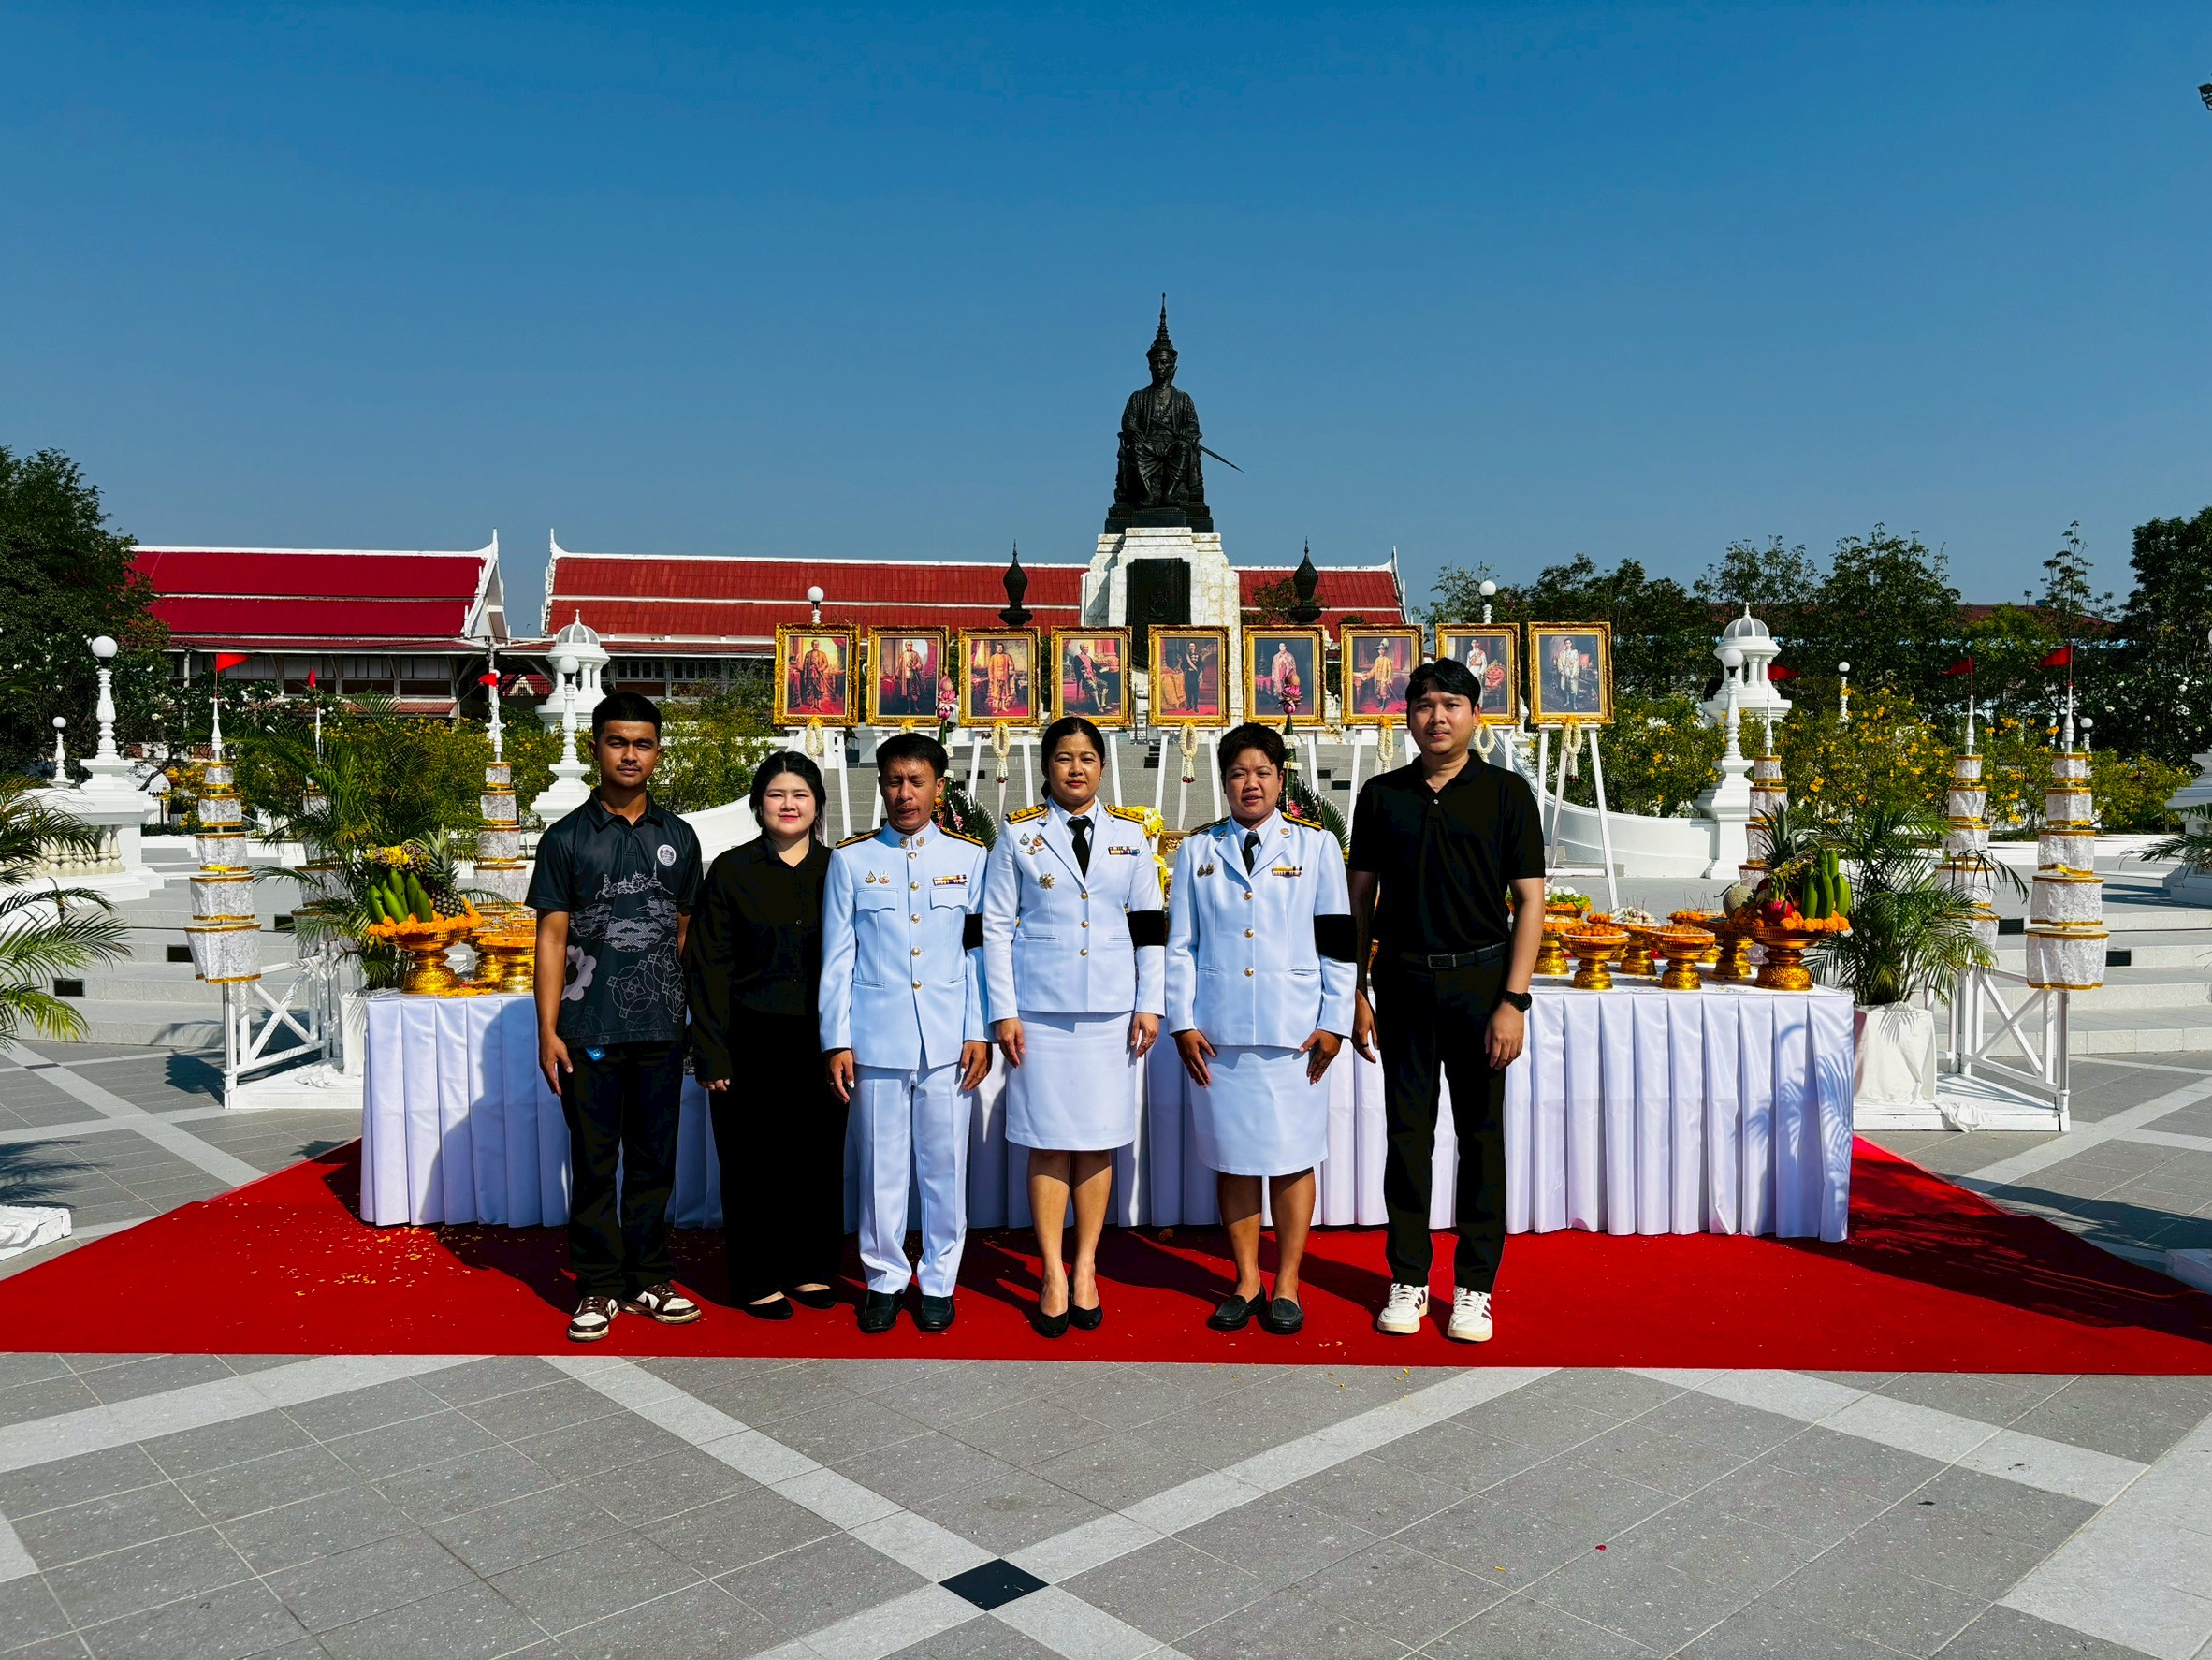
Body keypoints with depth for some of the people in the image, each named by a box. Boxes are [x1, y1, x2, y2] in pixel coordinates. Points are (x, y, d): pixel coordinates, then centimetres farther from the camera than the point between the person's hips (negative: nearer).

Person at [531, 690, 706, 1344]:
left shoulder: (678, 836, 9)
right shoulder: (566, 838, 1)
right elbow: (552, 936, -1)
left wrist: (694, 1017, 9)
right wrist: (548, 1030, -7)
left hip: (661, 1027, 2)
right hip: (589, 1029, -2)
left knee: (653, 1160, 10)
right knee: (594, 1163, 5)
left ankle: (648, 1280, 21)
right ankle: (598, 1287, 17)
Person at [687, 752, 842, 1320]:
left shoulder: (836, 869, 8)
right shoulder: (731, 870, 1)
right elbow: (710, 967, -2)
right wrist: (712, 1053, -8)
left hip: (821, 1040, 2)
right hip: (752, 1043, -2)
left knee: (819, 1157, 8)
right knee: (753, 1162, 4)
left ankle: (810, 1269, 24)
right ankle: (757, 1281, 17)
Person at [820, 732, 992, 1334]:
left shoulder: (969, 857, 7)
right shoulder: (851, 859, 5)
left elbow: (977, 951, 6)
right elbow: (837, 958, 5)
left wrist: (979, 1033, 1)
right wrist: (837, 1040, 0)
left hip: (948, 1039, 0)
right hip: (876, 1037, 0)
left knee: (945, 1165, 5)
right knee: (881, 1165, 6)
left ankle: (938, 1283, 20)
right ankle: (885, 1279, 22)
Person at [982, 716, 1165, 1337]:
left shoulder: (1130, 833, 8)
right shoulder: (1019, 834, 3)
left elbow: (1150, 925, 9)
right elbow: (996, 928, 2)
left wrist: (1149, 1004, 2)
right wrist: (1003, 1011, -5)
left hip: (1110, 1007, 2)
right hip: (1040, 1006, -1)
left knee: (1099, 1140, 4)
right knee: (1048, 1141, 1)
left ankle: (1085, 1270, 16)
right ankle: (1053, 1277, 11)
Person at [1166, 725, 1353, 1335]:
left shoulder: (1316, 845, 6)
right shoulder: (1198, 849, 10)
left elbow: (1337, 940, 4)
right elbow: (1179, 943, 8)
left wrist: (1333, 1022, -2)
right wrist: (1182, 1022, 1)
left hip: (1293, 1030, -1)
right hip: (1218, 1032, 2)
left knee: (1291, 1158, 2)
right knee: (1232, 1157, 6)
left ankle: (1286, 1285, 15)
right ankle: (1247, 1281, 19)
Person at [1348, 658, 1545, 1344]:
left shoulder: (1505, 792, 0)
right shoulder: (1381, 795, 6)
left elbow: (1531, 901, -3)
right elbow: (1359, 899, 9)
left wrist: (1513, 999, -10)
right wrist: (1355, 992, 4)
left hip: (1480, 978, -1)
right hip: (1402, 978, 2)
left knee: (1480, 1133, 5)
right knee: (1406, 1131, 7)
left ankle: (1475, 1286, 17)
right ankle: (1408, 1279, 19)